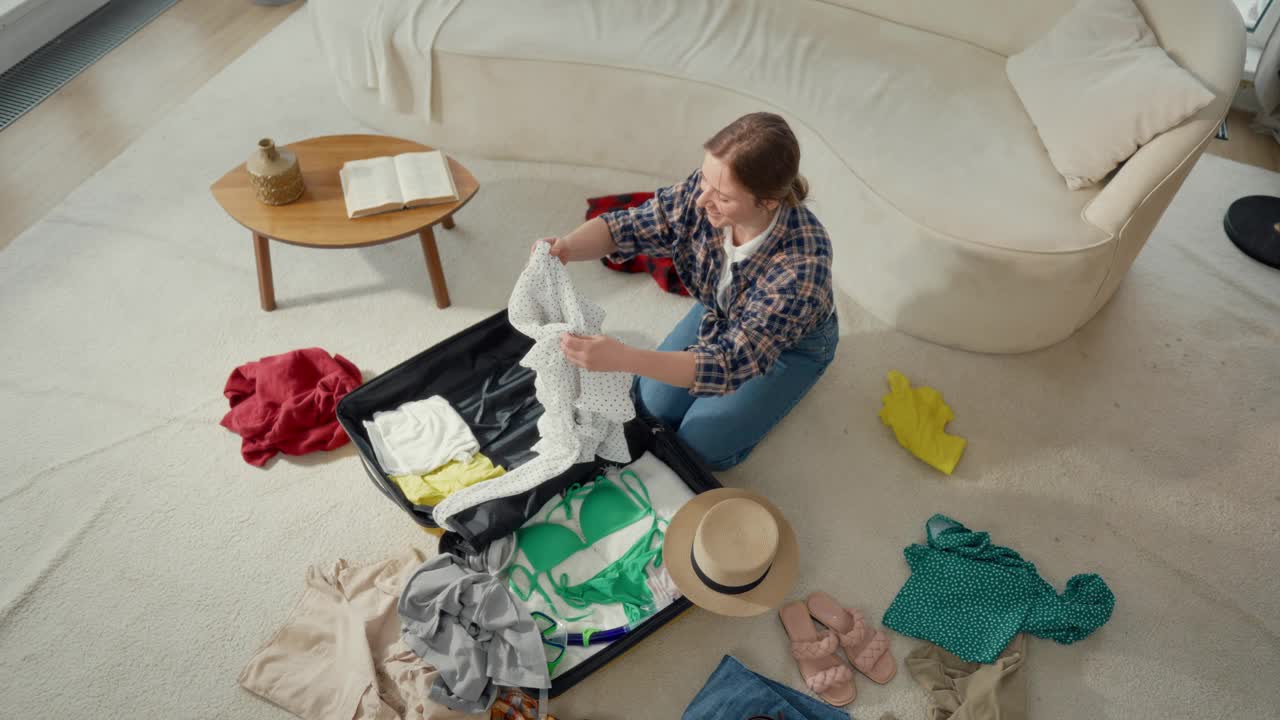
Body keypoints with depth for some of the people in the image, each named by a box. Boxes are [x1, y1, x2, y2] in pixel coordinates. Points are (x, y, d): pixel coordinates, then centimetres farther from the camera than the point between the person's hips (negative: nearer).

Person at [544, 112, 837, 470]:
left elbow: (731, 363, -45)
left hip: (790, 342, -4)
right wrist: (566, 247, -40)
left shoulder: (803, 263, -43)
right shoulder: (704, 189, -29)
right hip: (718, 313, 5)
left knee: (703, 446, -5)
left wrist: (622, 358, -56)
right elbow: (627, 226, -17)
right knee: (651, 406, 2)